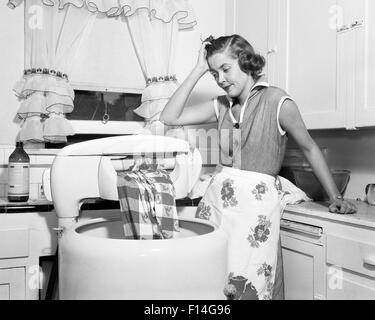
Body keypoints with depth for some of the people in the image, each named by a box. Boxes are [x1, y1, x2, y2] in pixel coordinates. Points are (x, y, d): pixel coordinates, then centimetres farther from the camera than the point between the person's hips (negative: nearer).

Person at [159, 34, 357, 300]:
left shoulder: (277, 101, -4)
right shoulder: (222, 106, 10)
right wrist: (199, 70, 4)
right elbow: (169, 117, 5)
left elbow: (309, 148, 6)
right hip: (216, 196, 5)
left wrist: (336, 197, 7)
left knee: (246, 288, -2)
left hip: (257, 201, -4)